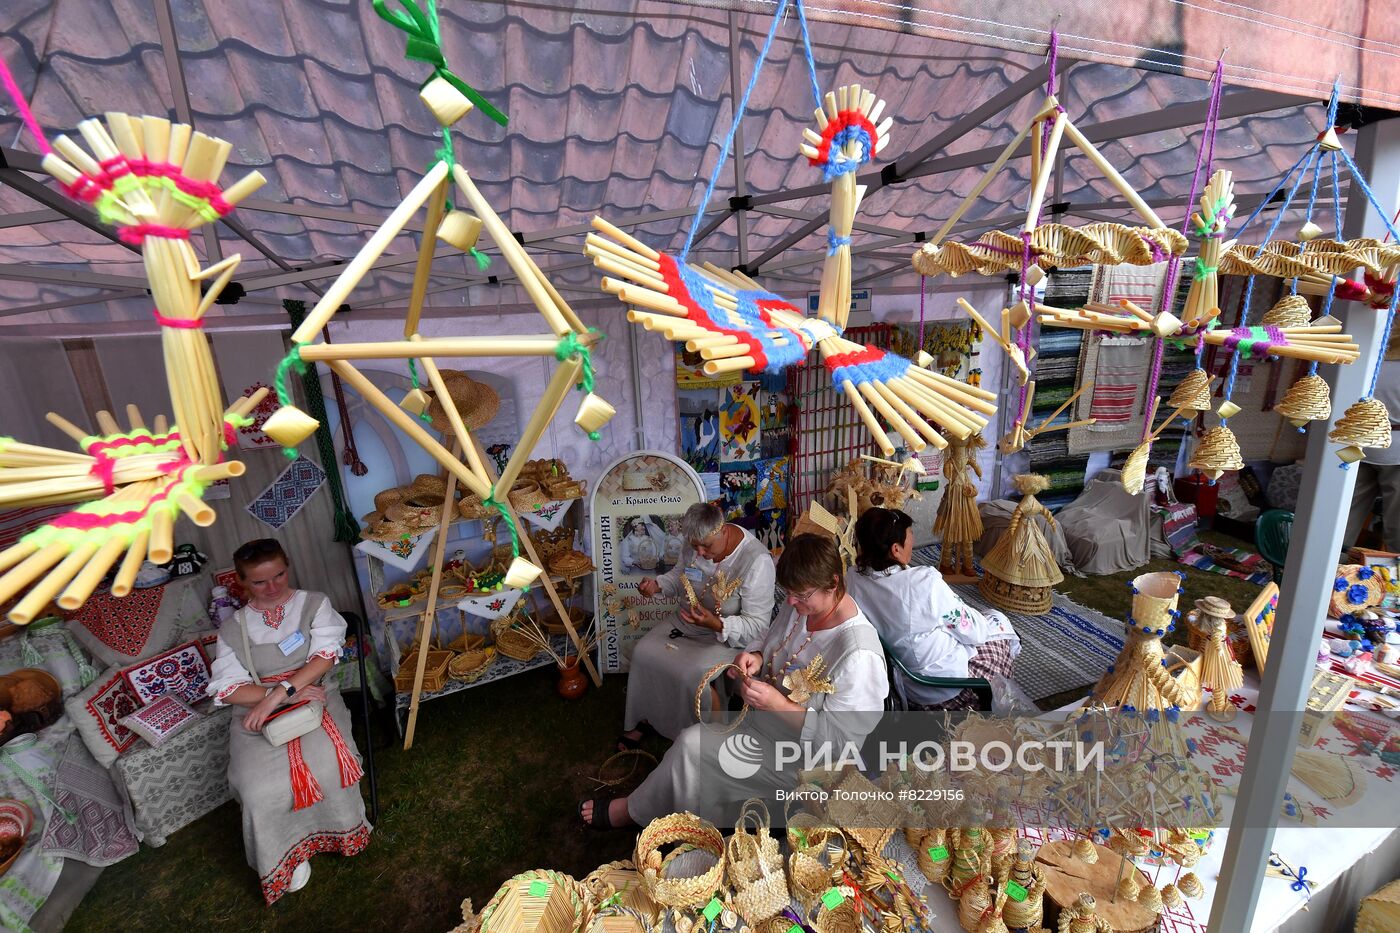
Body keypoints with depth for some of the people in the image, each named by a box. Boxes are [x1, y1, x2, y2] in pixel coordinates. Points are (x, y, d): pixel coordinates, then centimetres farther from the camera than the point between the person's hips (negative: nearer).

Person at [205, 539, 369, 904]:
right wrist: (287, 695, -17)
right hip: (258, 712, 2)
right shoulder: (232, 629, 8)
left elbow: (325, 655, -9)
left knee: (326, 764, -29)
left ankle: (340, 832, 1)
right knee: (259, 787, -26)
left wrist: (278, 692, -20)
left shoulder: (314, 605, 3)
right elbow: (227, 689, -1)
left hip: (312, 696, -1)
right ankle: (290, 852, 0)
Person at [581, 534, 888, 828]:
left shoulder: (858, 655, -31)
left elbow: (842, 739, -27)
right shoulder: (801, 605, -7)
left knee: (692, 747, -11)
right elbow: (768, 640, 11)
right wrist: (754, 656, -12)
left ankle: (634, 810, 15)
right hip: (765, 718, 8)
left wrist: (778, 705, -32)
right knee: (692, 738, -7)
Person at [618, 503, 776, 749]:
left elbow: (757, 626, -24)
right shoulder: (697, 542, -9)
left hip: (729, 636, -6)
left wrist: (717, 625, -40)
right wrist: (657, 585, -8)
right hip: (687, 623, 7)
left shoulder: (757, 561, -29)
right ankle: (645, 719, 17)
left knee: (691, 675, -26)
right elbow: (680, 574, 13)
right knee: (642, 652, -7)